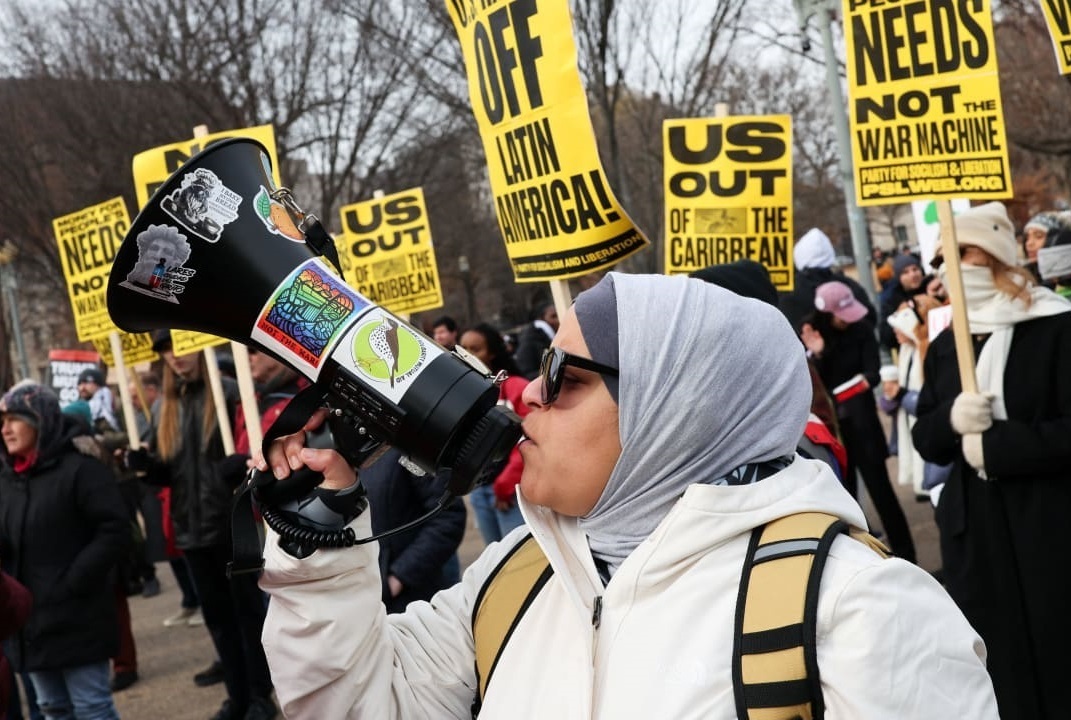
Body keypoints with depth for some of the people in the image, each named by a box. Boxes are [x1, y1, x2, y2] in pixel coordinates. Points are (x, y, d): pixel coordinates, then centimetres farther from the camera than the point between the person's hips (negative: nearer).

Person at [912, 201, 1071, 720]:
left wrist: (993, 445, -16)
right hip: (973, 530, 5)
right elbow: (926, 441, 10)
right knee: (995, 667, 9)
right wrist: (951, 419, -11)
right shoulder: (944, 345, 11)